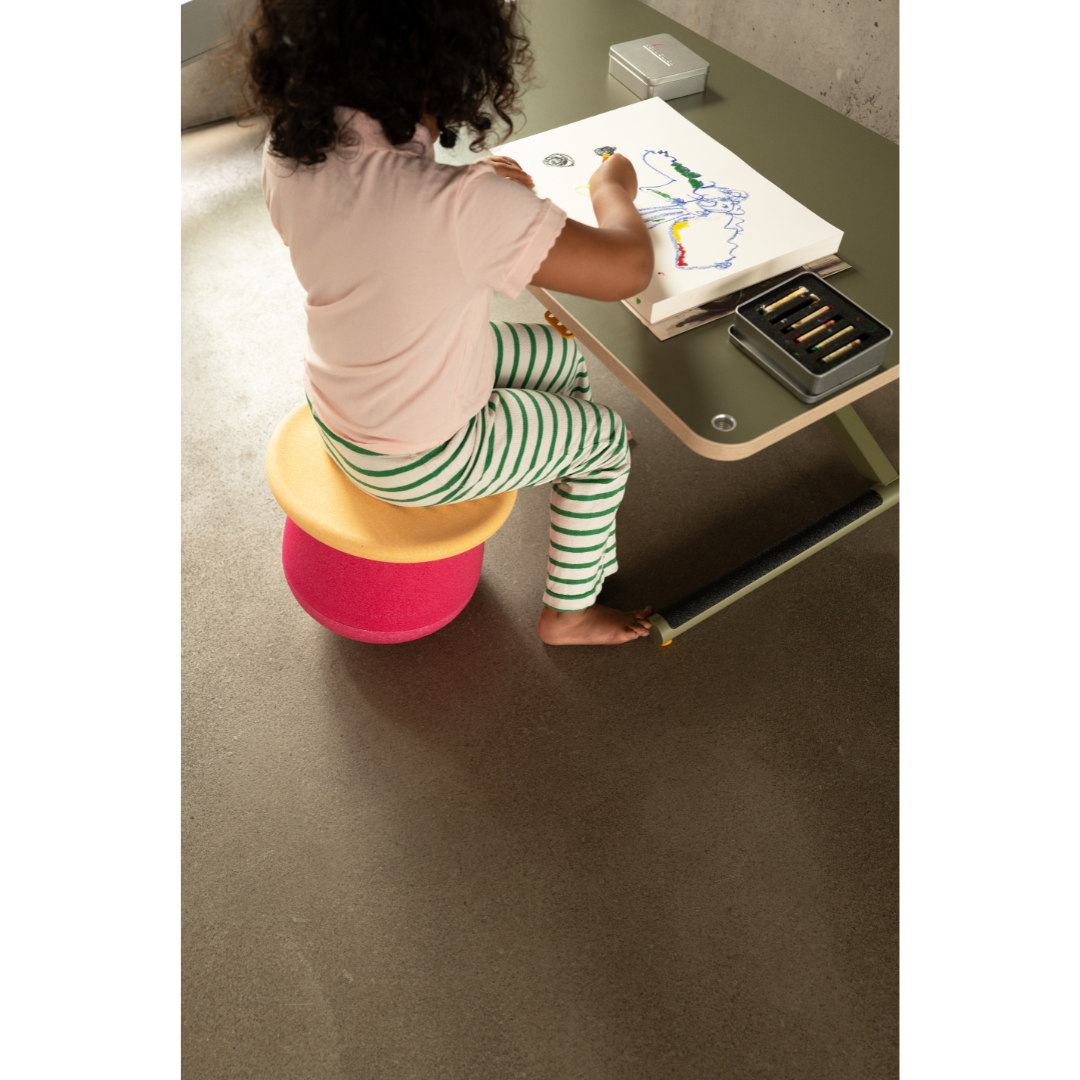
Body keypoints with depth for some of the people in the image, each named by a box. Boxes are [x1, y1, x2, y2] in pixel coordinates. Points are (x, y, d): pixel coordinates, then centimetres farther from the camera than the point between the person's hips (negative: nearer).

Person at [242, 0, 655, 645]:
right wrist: (613, 188, -5)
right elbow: (629, 267, -26)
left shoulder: (289, 150, -14)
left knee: (564, 358, 21)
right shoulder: (467, 208, -38)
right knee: (606, 439, 16)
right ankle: (569, 615, 35)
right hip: (416, 460, -7)